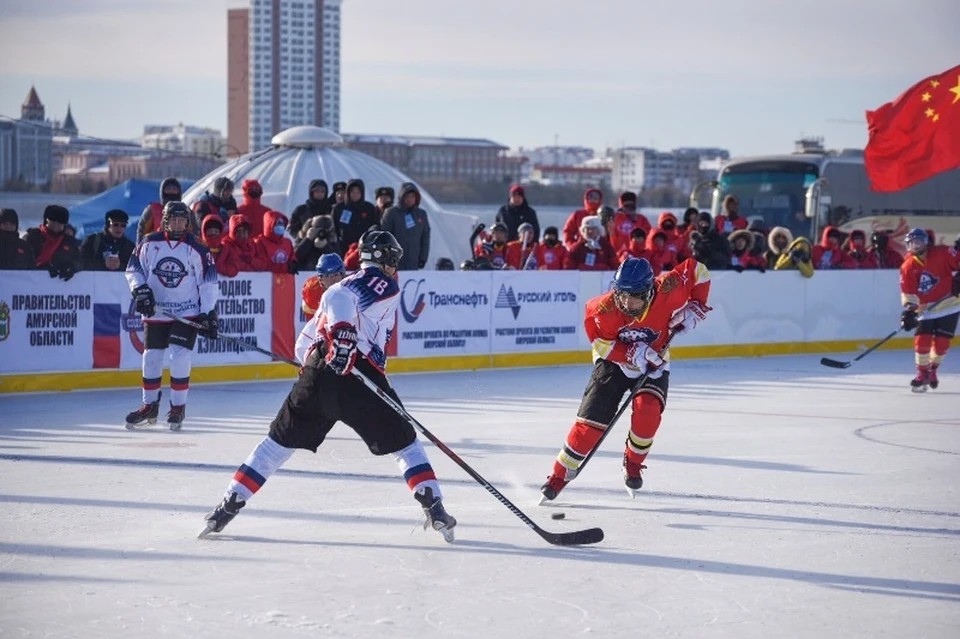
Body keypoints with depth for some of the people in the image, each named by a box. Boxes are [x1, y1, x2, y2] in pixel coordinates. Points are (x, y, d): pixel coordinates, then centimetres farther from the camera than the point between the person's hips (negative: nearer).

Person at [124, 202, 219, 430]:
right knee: (151, 357, 6)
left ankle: (178, 407, 3)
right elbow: (133, 269, 6)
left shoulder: (196, 248, -8)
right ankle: (150, 406, 20)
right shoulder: (149, 244, -3)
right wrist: (140, 290, -11)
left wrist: (208, 313, -9)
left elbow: (208, 282, -6)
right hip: (155, 312, 3)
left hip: (187, 312, -3)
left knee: (180, 356, -12)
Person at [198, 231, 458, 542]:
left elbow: (304, 345, 27)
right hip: (358, 376, -6)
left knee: (280, 440, 15)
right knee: (403, 443, 8)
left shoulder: (345, 283, 28)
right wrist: (343, 332, -30)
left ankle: (228, 506, 11)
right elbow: (339, 298, -18)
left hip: (316, 376, 6)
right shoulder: (385, 285, 5)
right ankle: (434, 508, -2)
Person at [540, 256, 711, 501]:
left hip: (654, 363, 1)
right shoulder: (605, 309, -30)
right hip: (613, 362, -1)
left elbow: (698, 270, -13)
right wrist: (629, 353, -28)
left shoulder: (668, 291, -28)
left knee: (648, 408, -26)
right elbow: (597, 340, -15)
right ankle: (559, 475, 3)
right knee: (591, 421, -10)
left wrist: (695, 308, -16)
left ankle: (633, 464, -1)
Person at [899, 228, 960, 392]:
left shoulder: (943, 254, -12)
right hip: (925, 309, 2)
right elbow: (908, 293, -4)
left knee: (941, 342, -4)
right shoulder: (907, 267, -5)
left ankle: (932, 370, 21)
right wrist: (909, 311, -16)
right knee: (922, 340, -11)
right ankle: (922, 374, 6)